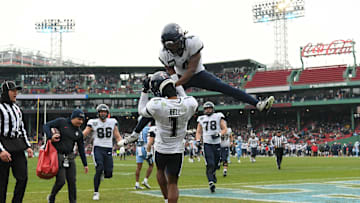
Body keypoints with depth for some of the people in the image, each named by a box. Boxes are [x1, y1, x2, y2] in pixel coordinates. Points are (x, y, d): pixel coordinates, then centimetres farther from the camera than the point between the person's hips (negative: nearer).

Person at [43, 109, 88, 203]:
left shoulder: (79, 132, 10)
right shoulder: (61, 122, -4)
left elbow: (81, 149, 15)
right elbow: (46, 126, -4)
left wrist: (85, 164, 16)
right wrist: (50, 136, -22)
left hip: (70, 157, 5)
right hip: (58, 156, -5)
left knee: (72, 181, 1)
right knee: (61, 181, -8)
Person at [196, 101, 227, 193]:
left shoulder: (218, 117, 3)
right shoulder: (202, 119, 10)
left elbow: (225, 129, 2)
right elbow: (198, 132, 18)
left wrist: (219, 134, -16)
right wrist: (198, 140, 1)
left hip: (217, 144, 0)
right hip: (207, 144, 0)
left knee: (216, 165, 9)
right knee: (210, 164, -14)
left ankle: (213, 173, 42)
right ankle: (211, 182, -17)